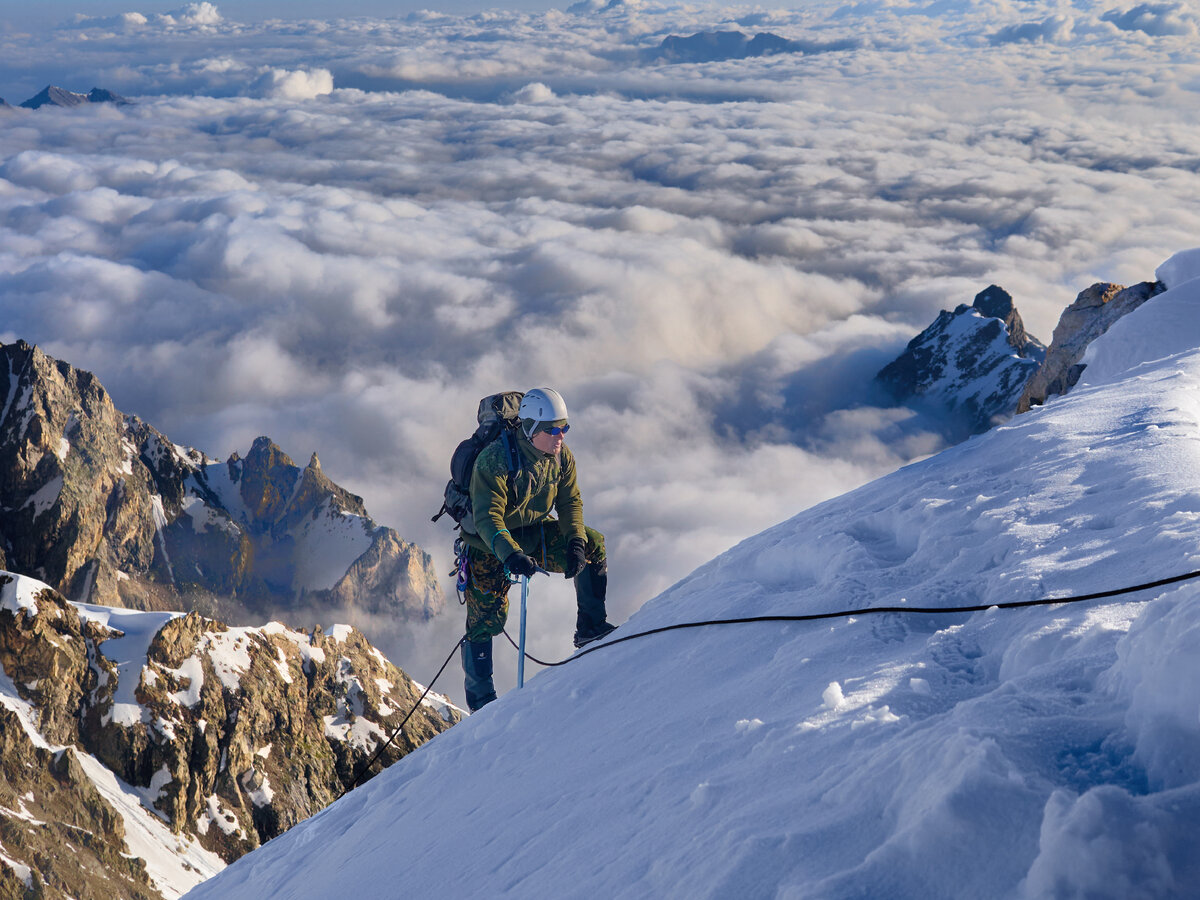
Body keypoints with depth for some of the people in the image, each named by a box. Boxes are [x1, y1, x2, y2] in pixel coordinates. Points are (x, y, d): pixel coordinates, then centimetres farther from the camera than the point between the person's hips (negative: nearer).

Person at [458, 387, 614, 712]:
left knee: (593, 544, -13)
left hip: (535, 533, 5)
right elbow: (488, 517, -34)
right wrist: (510, 554, -50)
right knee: (488, 618, -6)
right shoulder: (495, 460, -28)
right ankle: (480, 699, 10)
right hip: (491, 543, -5)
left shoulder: (561, 456, -9)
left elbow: (570, 502, -4)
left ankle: (591, 628, -6)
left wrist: (575, 543, -22)